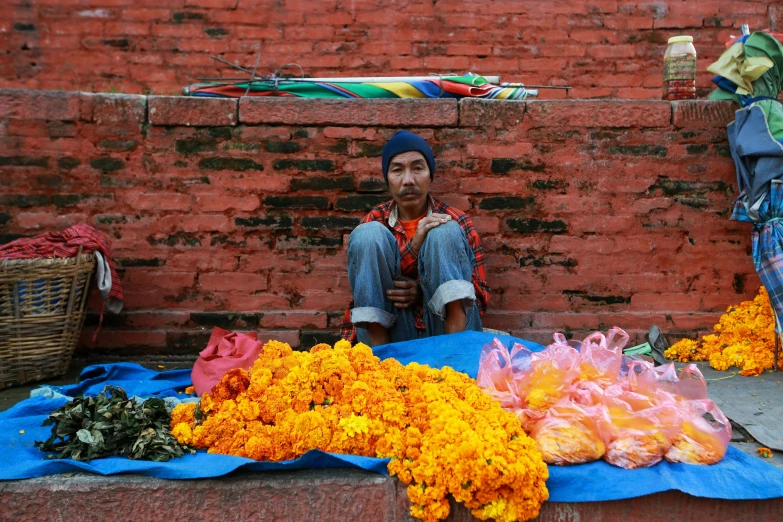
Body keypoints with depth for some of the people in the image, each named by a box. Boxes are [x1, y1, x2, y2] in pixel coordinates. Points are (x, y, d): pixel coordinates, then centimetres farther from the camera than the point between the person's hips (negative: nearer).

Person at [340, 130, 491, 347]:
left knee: (446, 232, -17)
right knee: (369, 233, -17)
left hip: (448, 328, 0)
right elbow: (363, 290, -2)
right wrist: (413, 246, -17)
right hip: (391, 335, 1)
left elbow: (481, 296, 3)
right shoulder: (374, 222, 8)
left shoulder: (455, 222, 5)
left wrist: (424, 292, -17)